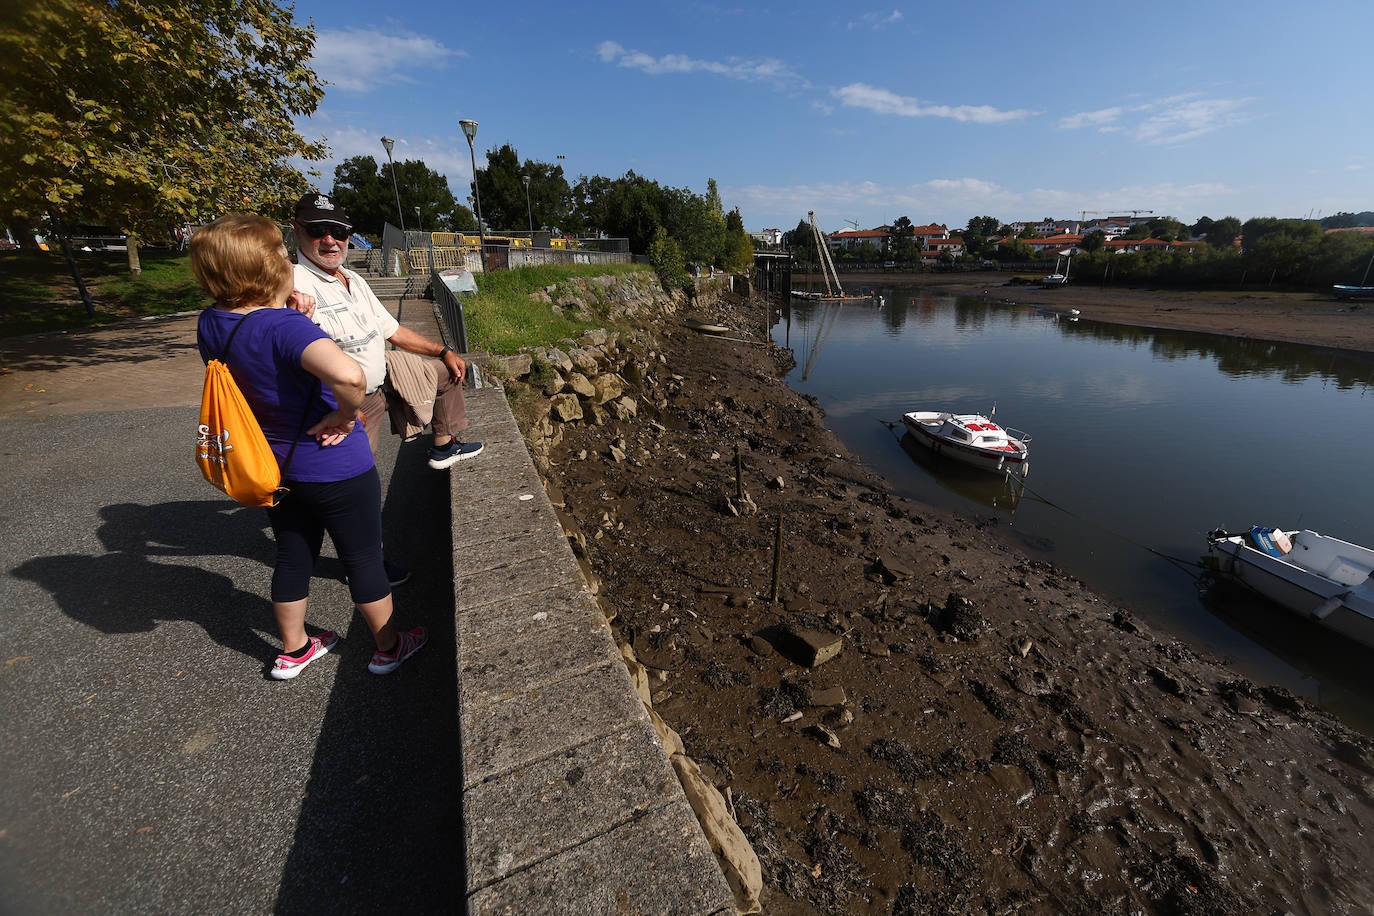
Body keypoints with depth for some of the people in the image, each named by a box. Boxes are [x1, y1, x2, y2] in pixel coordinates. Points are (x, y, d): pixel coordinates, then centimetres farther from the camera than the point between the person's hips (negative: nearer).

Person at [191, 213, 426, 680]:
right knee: (363, 558, 11)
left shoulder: (211, 324, -3)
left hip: (275, 467, 7)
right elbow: (348, 374, -48)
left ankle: (293, 650, 43)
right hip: (337, 468, -7)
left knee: (292, 558, 23)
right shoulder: (285, 326, -28)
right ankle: (388, 646, 31)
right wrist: (345, 415, -28)